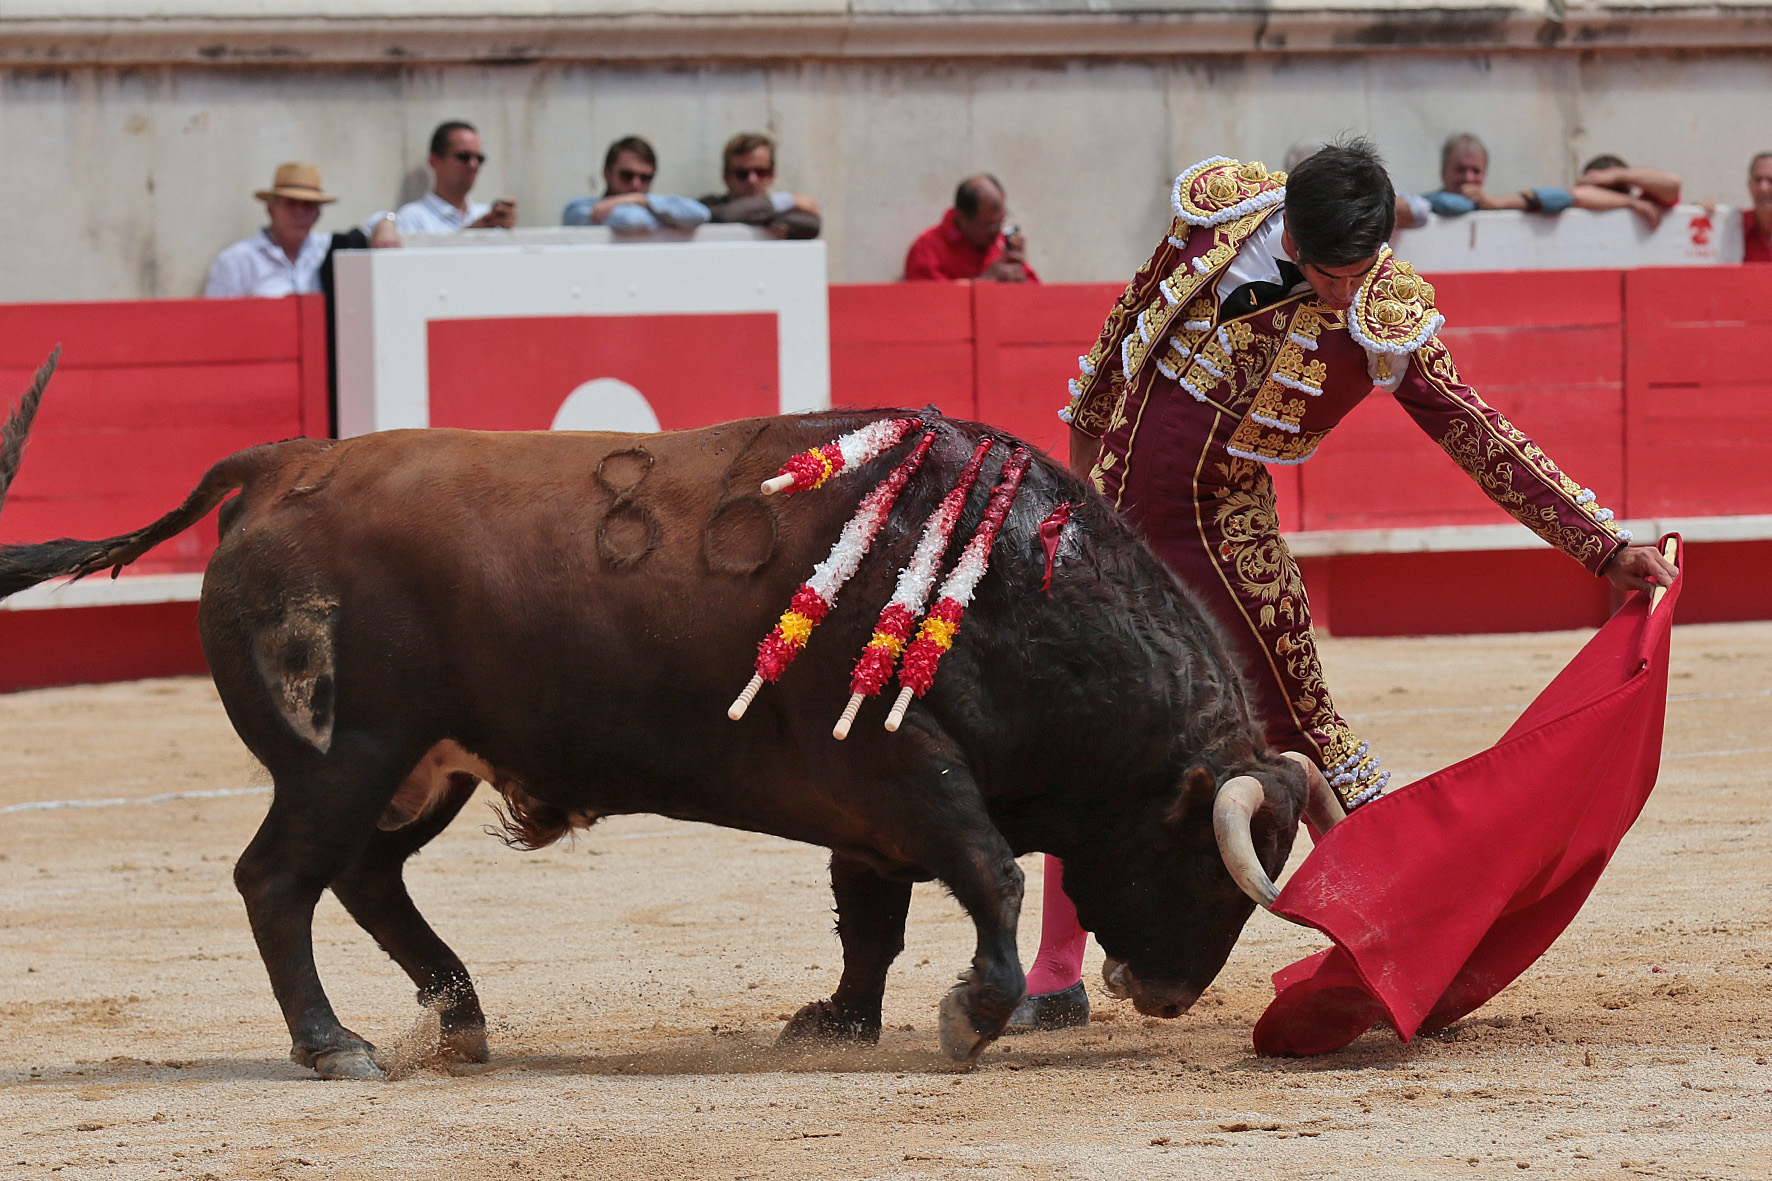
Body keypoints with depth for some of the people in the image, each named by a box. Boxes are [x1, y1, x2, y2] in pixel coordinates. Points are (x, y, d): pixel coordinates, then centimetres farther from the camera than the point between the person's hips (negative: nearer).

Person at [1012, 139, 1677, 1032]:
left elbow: (1479, 438, -14)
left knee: (1299, 730, -8)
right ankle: (1055, 978, 14)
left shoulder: (1386, 319, -16)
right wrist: (1087, 435, 20)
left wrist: (1607, 546, -19)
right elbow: (1132, 314, 8)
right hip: (1114, 502, 3)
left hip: (1221, 523, -3)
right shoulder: (1222, 210, -9)